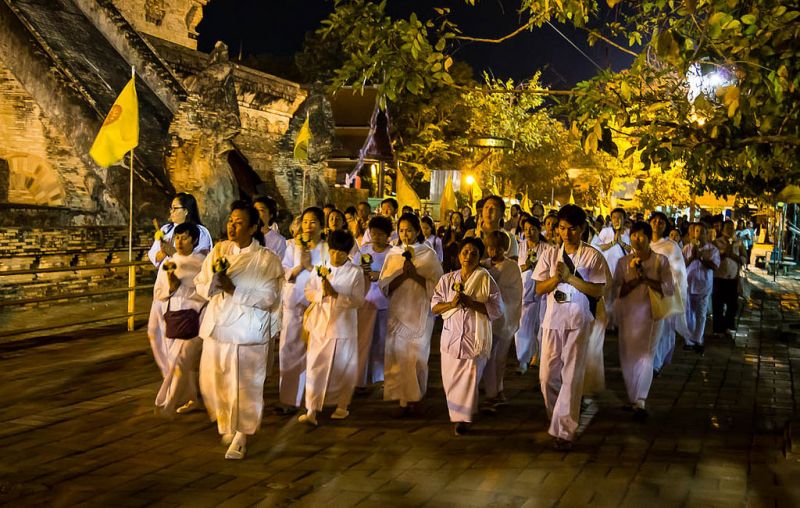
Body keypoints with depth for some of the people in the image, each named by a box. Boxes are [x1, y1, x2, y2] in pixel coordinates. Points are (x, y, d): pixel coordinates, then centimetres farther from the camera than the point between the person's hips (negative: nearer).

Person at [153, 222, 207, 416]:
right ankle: (192, 399, 28)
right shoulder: (168, 263, 8)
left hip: (194, 318, -5)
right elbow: (158, 293, 8)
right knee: (188, 361, 12)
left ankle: (167, 405, 2)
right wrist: (170, 287, -11)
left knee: (182, 360, -9)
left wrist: (180, 287, -16)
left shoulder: (202, 263, -7)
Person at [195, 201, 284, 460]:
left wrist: (234, 290, -21)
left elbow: (268, 297, -14)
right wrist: (214, 280, -16)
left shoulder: (267, 260, -6)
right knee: (213, 383, 9)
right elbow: (201, 285, 6)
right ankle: (227, 424, 37)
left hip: (248, 331, -4)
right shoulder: (219, 250, 6)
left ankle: (241, 436, 17)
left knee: (245, 386, -1)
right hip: (216, 327, 4)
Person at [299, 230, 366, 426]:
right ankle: (311, 411, -1)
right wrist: (321, 293, -14)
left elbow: (358, 301, -8)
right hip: (320, 325, 2)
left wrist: (336, 295, -20)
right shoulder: (320, 270, 6)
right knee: (315, 367, -2)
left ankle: (342, 405, 26)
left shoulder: (355, 273, -4)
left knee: (343, 368, 8)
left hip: (343, 327, -2)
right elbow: (308, 292, 7)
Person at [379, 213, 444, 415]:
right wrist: (402, 273, -13)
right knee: (398, 355, -2)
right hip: (398, 311, 2)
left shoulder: (428, 254, 1)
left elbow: (436, 285, -2)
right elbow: (384, 285, 2)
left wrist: (415, 274, -14)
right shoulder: (393, 254, 7)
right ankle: (405, 398, 6)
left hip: (420, 312, -2)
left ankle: (414, 396, 16)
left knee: (416, 356, 0)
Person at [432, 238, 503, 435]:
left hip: (475, 338, -3)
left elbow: (497, 309, -6)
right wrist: (452, 304, -12)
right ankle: (455, 414, 25)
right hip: (451, 336, 3)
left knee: (470, 378, -5)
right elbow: (434, 306, 7)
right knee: (450, 379, 5)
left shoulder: (487, 281, -1)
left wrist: (471, 303, -16)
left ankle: (463, 418, 7)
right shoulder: (447, 279, 8)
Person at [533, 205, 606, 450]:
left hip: (578, 322, -3)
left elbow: (598, 291, -7)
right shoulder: (550, 255, 7)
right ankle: (558, 418, 28)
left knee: (572, 376, -4)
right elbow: (539, 289, 5)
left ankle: (563, 430, 0)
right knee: (547, 375, 4)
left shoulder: (592, 256, -2)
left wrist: (570, 277, -16)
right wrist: (556, 277, -14)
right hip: (553, 320, 3)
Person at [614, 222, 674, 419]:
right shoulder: (623, 262, 6)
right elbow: (616, 290, -1)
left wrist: (646, 279, -14)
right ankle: (633, 399, 18)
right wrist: (636, 279, -14)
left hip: (651, 314, -2)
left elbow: (669, 289, -4)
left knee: (645, 356, -10)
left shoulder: (660, 261, 1)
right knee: (628, 357, 5)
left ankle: (640, 402, -12)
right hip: (628, 314, 3)